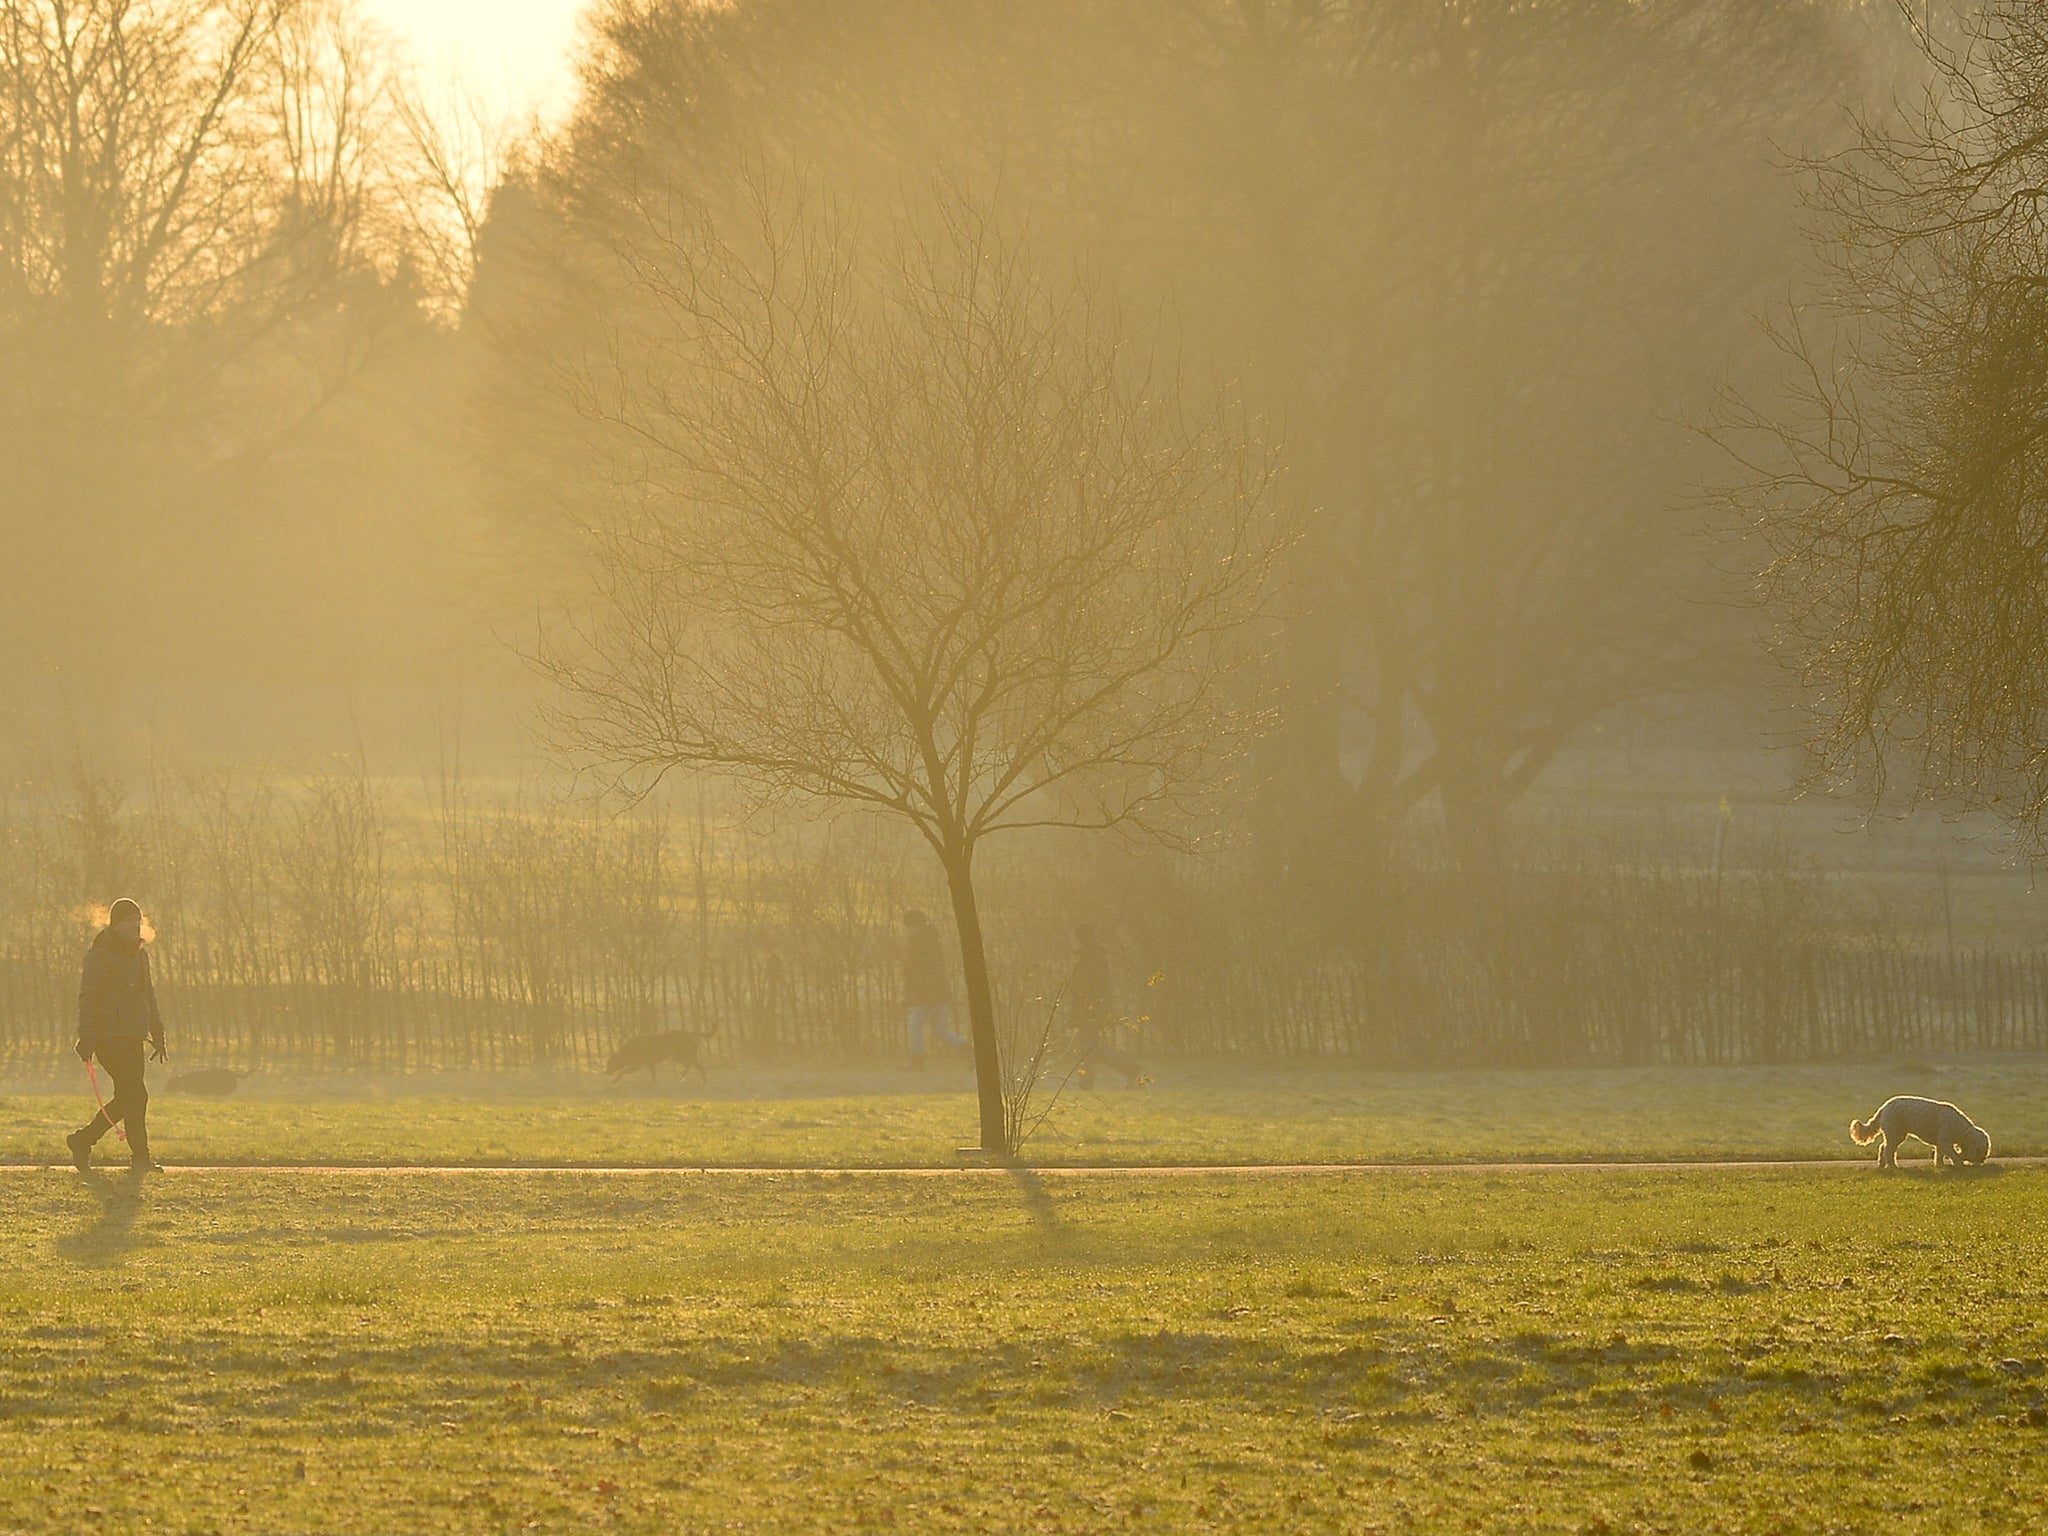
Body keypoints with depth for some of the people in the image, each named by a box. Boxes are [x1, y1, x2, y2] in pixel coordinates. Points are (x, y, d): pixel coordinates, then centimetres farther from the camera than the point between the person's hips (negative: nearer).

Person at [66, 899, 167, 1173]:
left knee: (126, 1099, 9)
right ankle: (140, 1158, -5)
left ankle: (82, 1140, 23)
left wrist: (158, 1035, 22)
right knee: (135, 1095, -11)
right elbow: (88, 998, -12)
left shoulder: (140, 955, 16)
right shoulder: (99, 956, -8)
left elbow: (148, 996, 25)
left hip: (133, 1037, 8)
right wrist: (86, 1038, -20)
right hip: (108, 1036, -8)